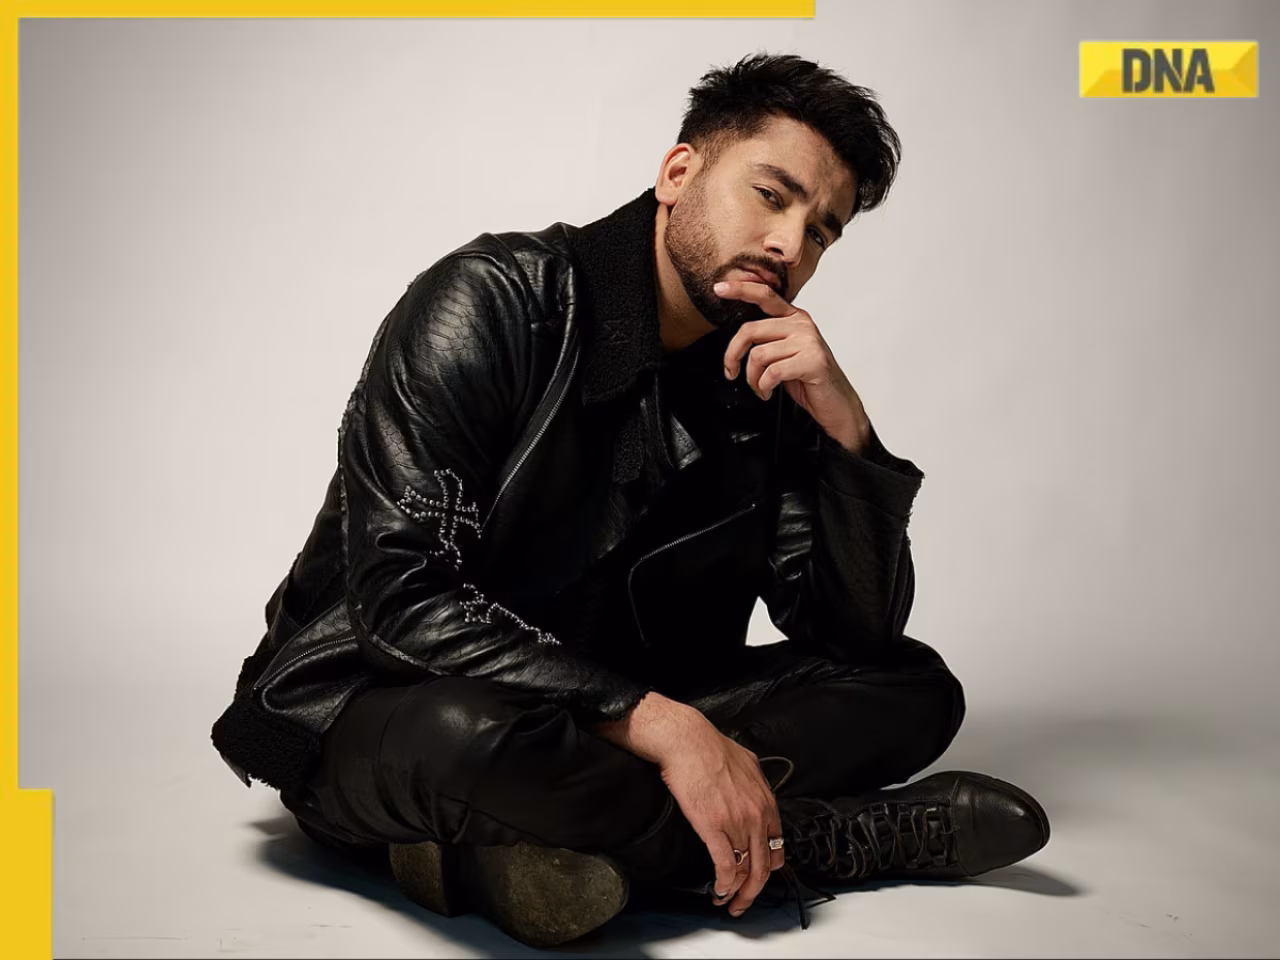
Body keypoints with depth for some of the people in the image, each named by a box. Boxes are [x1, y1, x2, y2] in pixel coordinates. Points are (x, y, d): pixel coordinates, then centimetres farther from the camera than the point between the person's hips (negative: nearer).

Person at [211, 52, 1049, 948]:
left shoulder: (767, 380, 2)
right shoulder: (494, 300, -16)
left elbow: (861, 632, 0)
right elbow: (402, 596, -27)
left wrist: (845, 426, -15)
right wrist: (663, 724, -32)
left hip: (599, 730, 6)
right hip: (371, 717, -6)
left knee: (915, 690, -5)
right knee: (471, 738, -41)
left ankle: (515, 846, -20)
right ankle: (826, 838, -15)